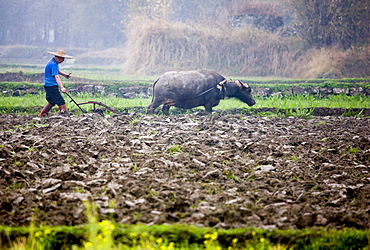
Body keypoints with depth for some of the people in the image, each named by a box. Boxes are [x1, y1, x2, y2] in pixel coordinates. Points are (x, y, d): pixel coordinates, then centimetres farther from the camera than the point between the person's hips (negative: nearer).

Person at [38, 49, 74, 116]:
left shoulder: (53, 62, 12)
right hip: (51, 86, -11)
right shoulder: (53, 64, -21)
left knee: (52, 101, 19)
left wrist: (64, 75, 15)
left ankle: (41, 115, 24)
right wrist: (62, 87, -40)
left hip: (48, 85, 11)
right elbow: (56, 77, -31)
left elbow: (57, 71, 30)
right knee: (61, 101, -12)